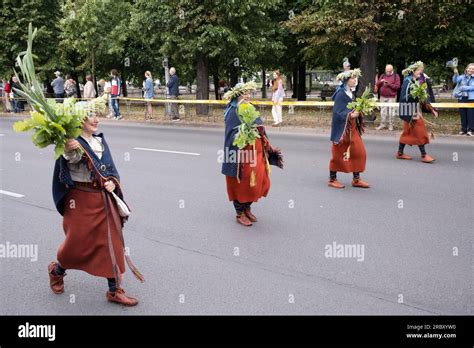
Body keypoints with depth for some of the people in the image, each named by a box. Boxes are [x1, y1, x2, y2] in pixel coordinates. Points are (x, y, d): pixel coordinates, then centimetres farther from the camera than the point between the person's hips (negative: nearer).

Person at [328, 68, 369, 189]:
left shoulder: (351, 94, 10)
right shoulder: (340, 94, -15)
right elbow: (337, 112, -19)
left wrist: (358, 112, -2)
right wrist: (350, 115, -29)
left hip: (352, 128, 8)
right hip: (341, 128, -8)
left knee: (359, 152, 6)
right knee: (339, 154, 2)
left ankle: (356, 179, 15)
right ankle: (332, 179, 15)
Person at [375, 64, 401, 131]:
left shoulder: (396, 76, 1)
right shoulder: (382, 75, 13)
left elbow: (397, 86, -9)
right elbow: (377, 85, 10)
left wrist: (389, 84, -17)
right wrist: (380, 82, -11)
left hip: (391, 97, -4)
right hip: (382, 97, 4)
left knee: (391, 111, -3)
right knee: (383, 111, 6)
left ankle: (391, 125, 5)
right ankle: (382, 124, 15)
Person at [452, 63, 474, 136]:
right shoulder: (462, 77, 8)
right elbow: (455, 80, -10)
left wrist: (463, 88, -16)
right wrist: (456, 74, -27)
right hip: (462, 98, 3)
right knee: (463, 114, 8)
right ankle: (463, 129, 16)